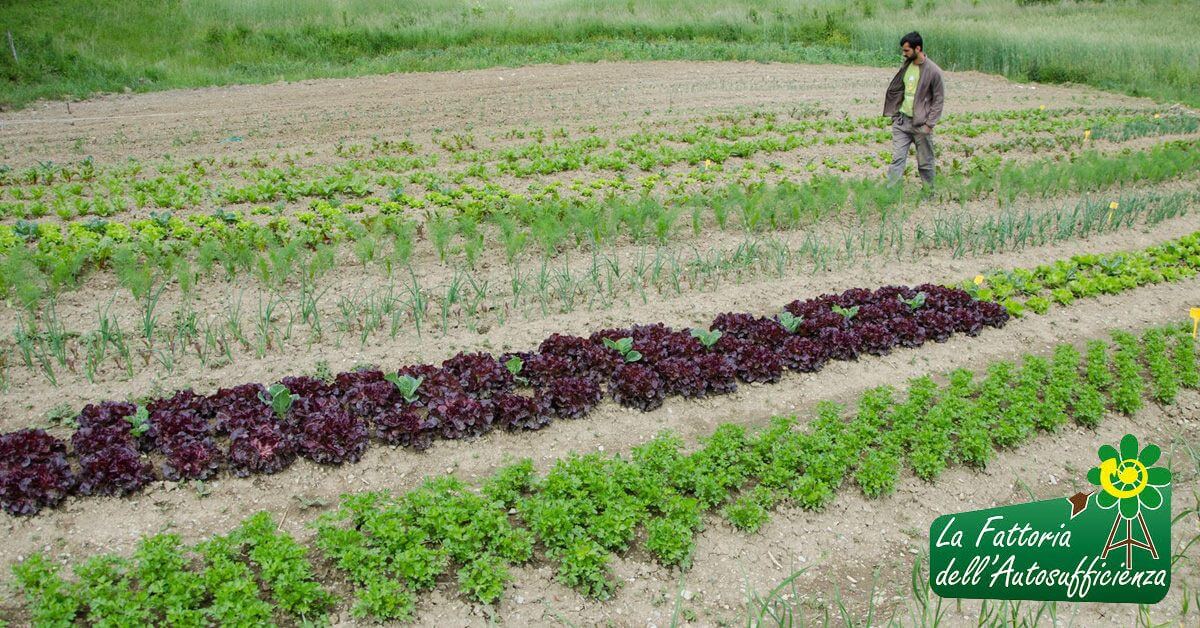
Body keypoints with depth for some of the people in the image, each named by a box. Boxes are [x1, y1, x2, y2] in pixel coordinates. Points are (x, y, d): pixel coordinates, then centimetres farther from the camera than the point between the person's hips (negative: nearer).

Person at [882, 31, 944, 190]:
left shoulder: (933, 71, -12)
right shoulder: (906, 66, 5)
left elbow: (938, 99, -9)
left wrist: (929, 124, -13)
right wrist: (894, 113, 10)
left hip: (920, 124, -5)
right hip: (901, 121, 5)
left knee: (925, 163, 6)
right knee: (897, 158, 0)